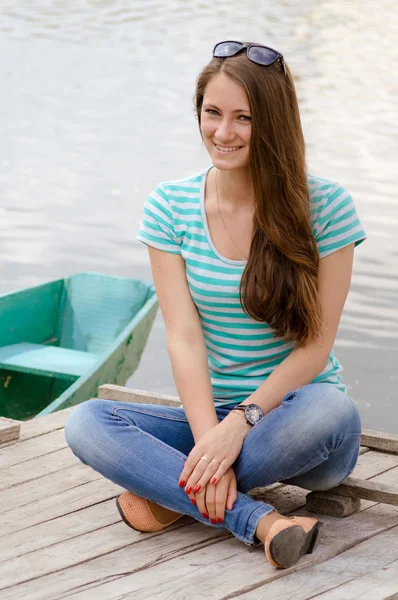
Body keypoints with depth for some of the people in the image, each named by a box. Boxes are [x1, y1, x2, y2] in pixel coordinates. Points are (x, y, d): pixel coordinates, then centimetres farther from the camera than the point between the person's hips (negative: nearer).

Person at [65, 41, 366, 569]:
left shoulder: (325, 205, -7)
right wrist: (210, 440, -22)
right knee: (87, 423, -22)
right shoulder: (170, 207, 0)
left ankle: (174, 495, -17)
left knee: (332, 412, -37)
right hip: (212, 417, 2)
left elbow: (315, 344, -8)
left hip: (292, 414, -2)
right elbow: (184, 340, -7)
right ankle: (259, 521, -32)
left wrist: (241, 423, -21)